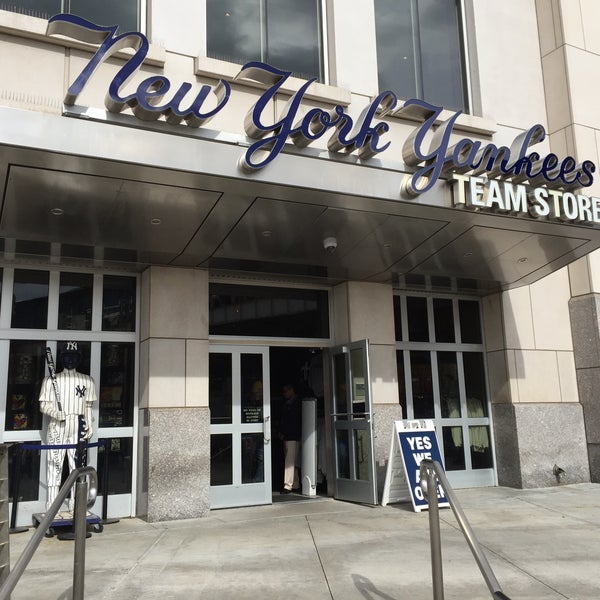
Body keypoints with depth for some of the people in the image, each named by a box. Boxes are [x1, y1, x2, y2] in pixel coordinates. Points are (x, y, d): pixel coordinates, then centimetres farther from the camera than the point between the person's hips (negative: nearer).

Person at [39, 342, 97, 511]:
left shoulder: (87, 381, 10)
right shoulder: (51, 380, 4)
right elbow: (43, 405, 2)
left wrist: (89, 425, 2)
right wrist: (55, 413, -17)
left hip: (78, 427, 2)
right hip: (57, 427, -1)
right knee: (54, 463, -4)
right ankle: (51, 507, 2)